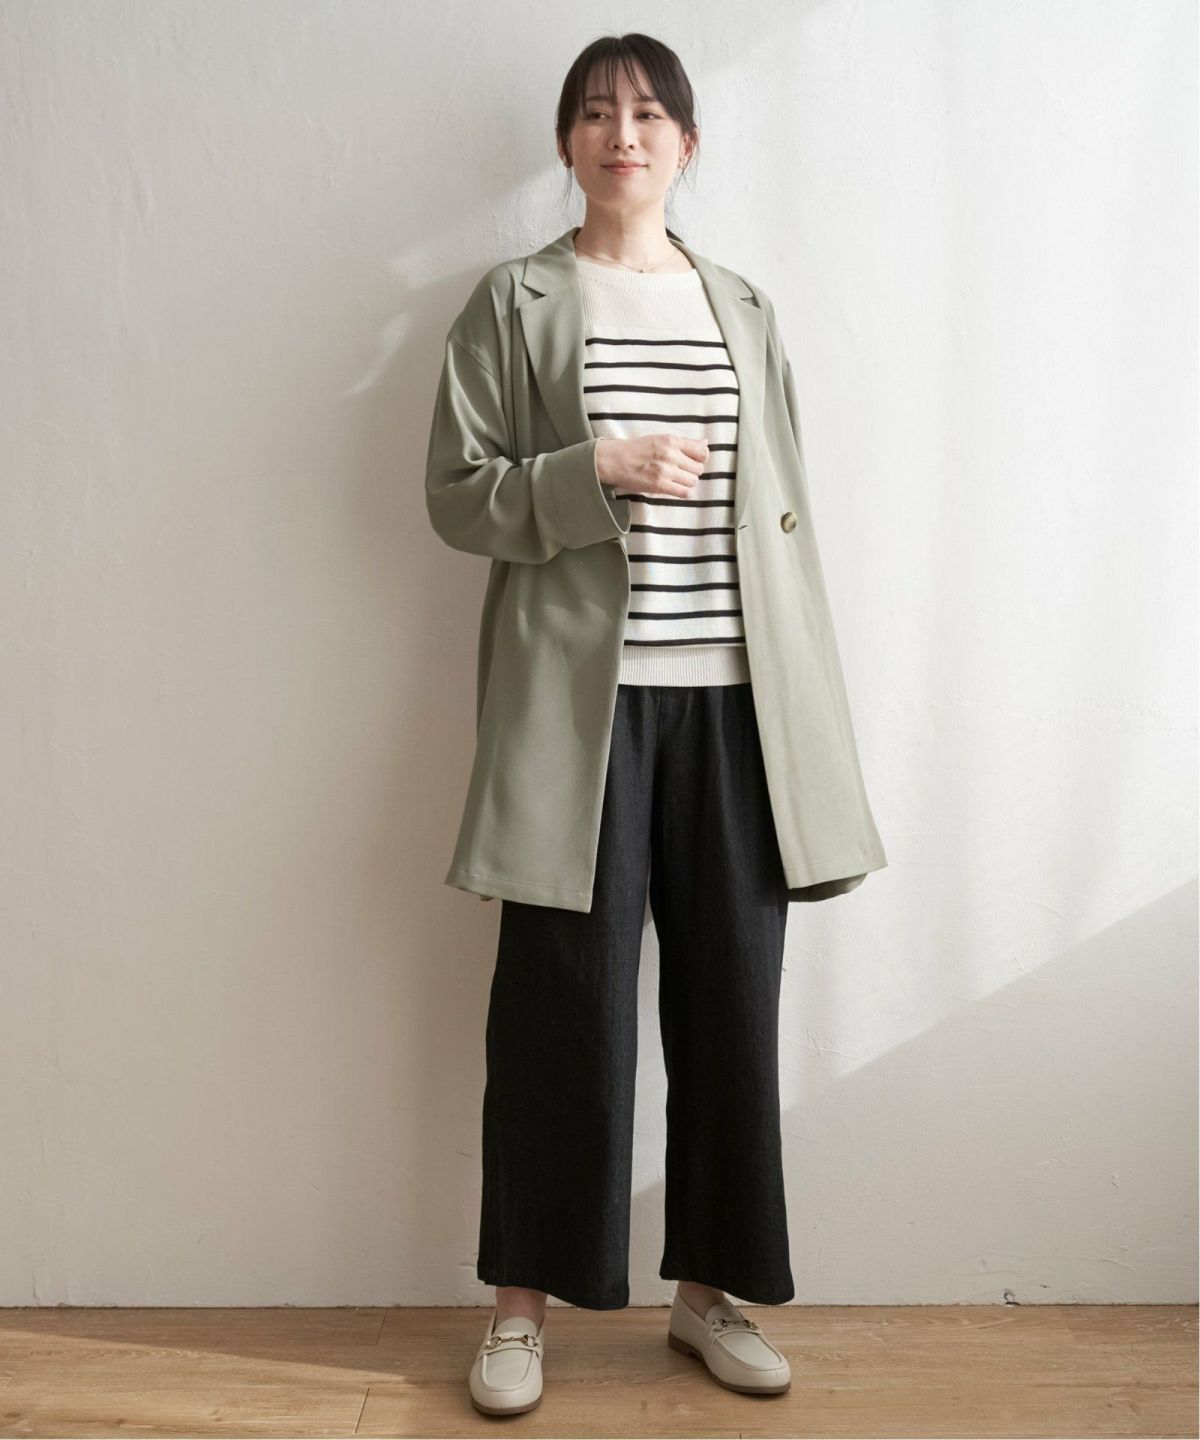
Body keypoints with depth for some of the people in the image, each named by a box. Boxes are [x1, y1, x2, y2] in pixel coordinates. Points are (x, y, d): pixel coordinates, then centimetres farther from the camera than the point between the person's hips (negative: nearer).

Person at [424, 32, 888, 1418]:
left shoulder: (743, 310, 14)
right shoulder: (515, 303, 5)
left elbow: (783, 518, 13)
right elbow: (456, 494, 1)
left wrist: (813, 714, 8)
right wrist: (601, 466, -14)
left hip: (730, 702, 3)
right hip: (580, 702, -3)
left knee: (729, 997, 7)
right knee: (563, 1004, 1)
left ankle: (710, 1289, 25)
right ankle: (523, 1300, 19)